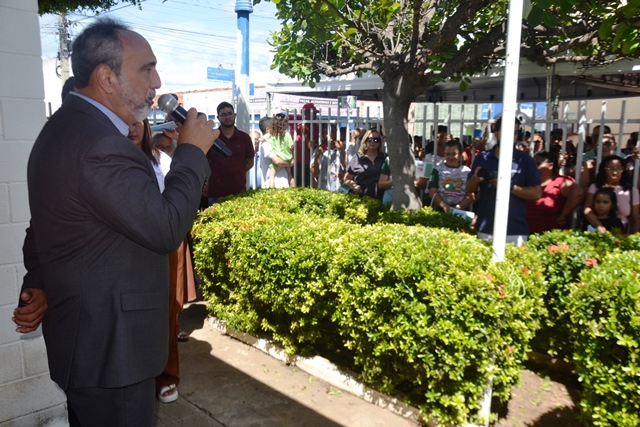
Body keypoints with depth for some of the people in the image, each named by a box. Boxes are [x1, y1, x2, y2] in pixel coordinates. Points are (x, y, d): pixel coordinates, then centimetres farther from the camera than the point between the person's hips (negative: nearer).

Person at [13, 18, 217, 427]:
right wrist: (192, 151, -17)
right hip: (110, 346, -10)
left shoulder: (66, 126, 9)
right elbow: (166, 229, -27)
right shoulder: (101, 143, -26)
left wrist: (38, 285, 7)